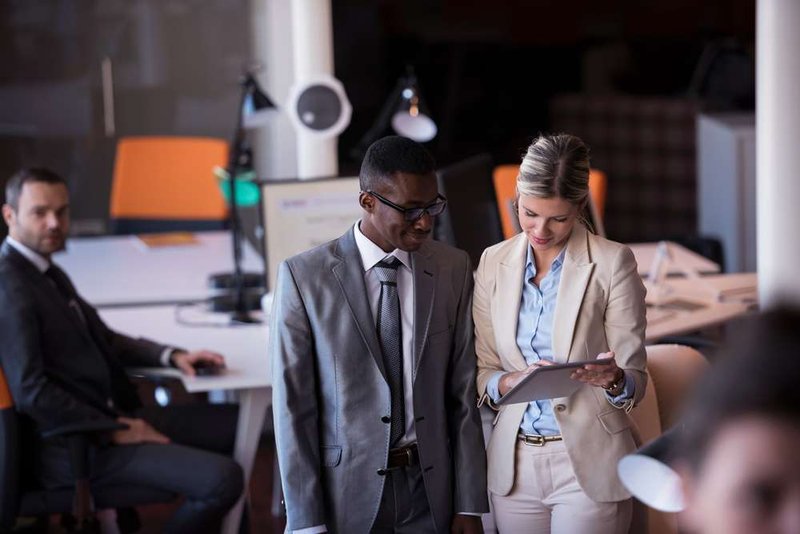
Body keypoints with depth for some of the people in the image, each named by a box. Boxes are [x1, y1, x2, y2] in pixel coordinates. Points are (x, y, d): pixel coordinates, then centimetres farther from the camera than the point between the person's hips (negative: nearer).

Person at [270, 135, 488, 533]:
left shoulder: (453, 270, 0)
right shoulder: (304, 277, -8)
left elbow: (463, 395, 1)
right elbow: (293, 405, -8)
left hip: (430, 492, 2)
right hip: (344, 496, -2)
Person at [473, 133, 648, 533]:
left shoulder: (612, 263, -7)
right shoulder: (494, 263, 5)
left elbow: (635, 379, -5)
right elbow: (482, 372, 7)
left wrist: (613, 379, -28)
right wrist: (513, 380, -15)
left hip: (588, 467, -4)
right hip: (514, 465, 4)